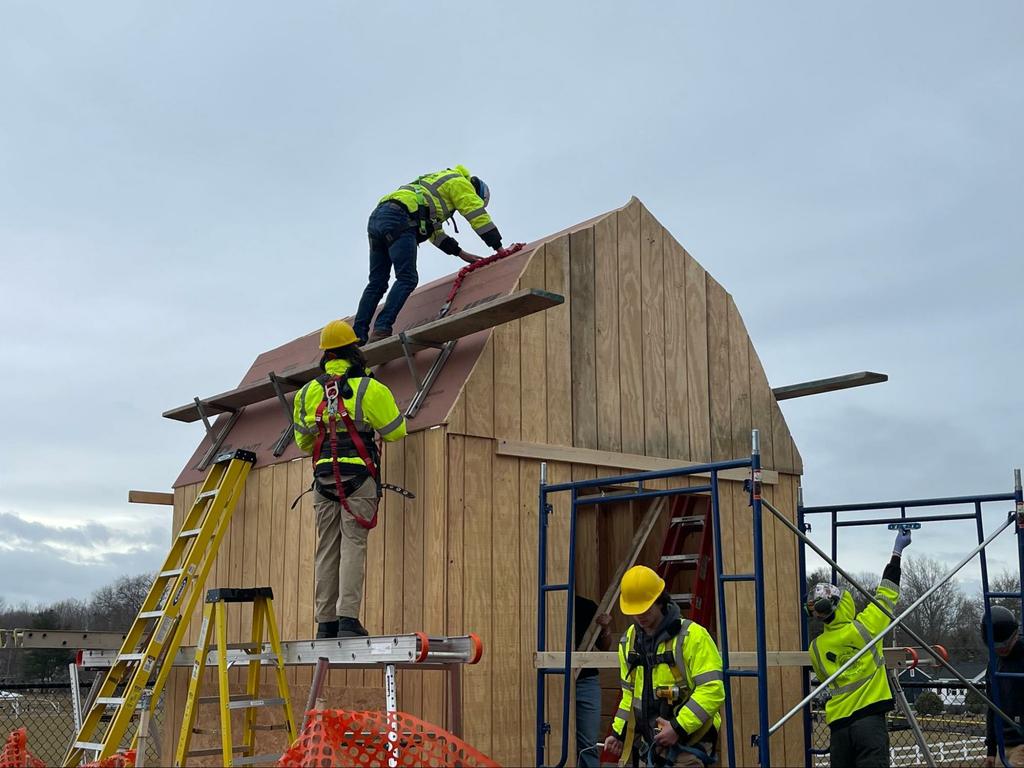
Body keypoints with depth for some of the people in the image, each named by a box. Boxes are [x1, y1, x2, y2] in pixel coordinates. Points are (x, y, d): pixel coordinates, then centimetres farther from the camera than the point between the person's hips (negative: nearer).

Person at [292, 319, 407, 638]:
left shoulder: (308, 392, 10)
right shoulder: (369, 388, -3)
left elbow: (303, 440, 19)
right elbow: (395, 431, 1)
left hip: (324, 477, 4)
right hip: (359, 477, -4)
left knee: (327, 550, 7)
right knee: (353, 546, -6)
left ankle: (326, 623, 7)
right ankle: (348, 619, -14)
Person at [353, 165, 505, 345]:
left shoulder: (436, 184, 39)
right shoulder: (460, 183, 13)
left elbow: (435, 232, 40)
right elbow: (479, 215, 7)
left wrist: (461, 254, 37)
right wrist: (499, 249, 12)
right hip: (398, 219, -9)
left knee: (377, 283, 7)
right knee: (407, 279, -10)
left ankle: (358, 337, 1)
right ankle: (381, 330, -22)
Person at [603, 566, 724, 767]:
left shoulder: (691, 635, -11)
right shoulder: (629, 640, 10)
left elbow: (712, 690, -17)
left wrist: (678, 728, -21)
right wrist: (618, 732, 12)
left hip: (688, 744, -6)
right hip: (650, 745, 6)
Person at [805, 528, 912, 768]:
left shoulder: (816, 648, 7)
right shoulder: (864, 627, -3)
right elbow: (887, 593, 8)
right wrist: (897, 552, 18)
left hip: (839, 723, 4)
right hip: (869, 718, -4)